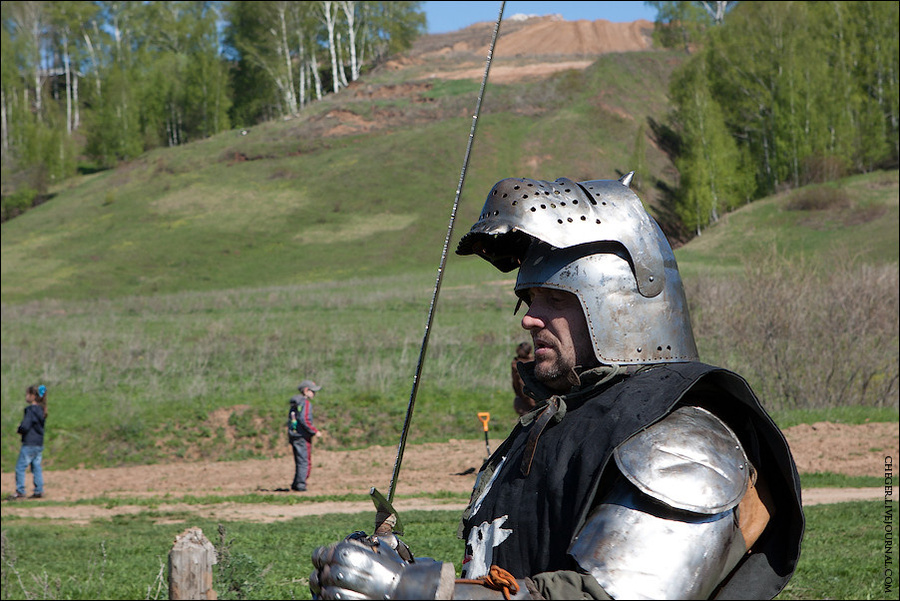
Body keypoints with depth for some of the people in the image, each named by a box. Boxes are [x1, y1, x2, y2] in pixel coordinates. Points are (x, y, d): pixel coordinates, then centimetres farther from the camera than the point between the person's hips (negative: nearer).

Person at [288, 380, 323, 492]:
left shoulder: (294, 403, 17)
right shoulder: (306, 403, -11)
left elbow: (290, 420, 18)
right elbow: (304, 420, -22)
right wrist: (315, 431, -14)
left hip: (293, 436, 9)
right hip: (302, 437, -9)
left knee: (299, 463, 14)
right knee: (305, 463, -6)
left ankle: (296, 485, 12)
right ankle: (300, 485, -10)